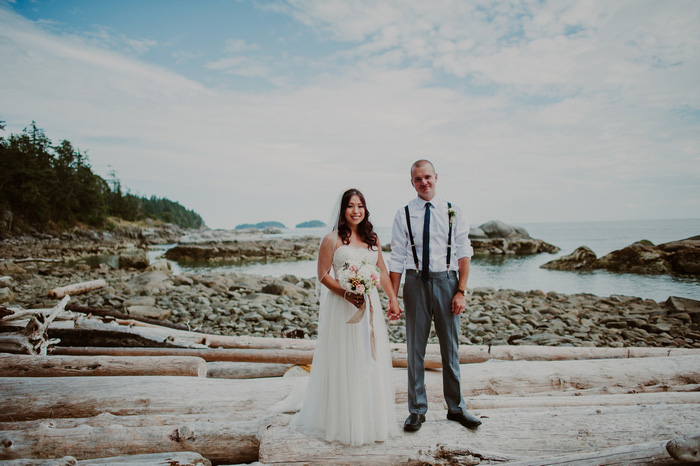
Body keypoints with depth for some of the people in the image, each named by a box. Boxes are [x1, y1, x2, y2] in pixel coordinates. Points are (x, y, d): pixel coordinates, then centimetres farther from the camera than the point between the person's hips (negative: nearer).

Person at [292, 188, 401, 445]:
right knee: (345, 364, 2)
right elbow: (323, 275, -7)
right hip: (342, 308, -5)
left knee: (372, 362, 11)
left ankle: (373, 419, 27)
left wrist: (393, 299, 6)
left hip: (369, 306, 5)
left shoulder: (372, 238, 12)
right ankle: (345, 423, 19)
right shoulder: (332, 239, -5)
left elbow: (382, 271, 13)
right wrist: (346, 293, -18)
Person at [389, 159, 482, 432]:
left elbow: (464, 254, 2)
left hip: (446, 280, 1)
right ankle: (417, 410, 22)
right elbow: (397, 258, 1)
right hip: (416, 281, 0)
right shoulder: (403, 215, 2)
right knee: (415, 347, 7)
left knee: (450, 346, 11)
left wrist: (461, 291, -7)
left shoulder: (452, 212, 4)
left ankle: (456, 407, 28)